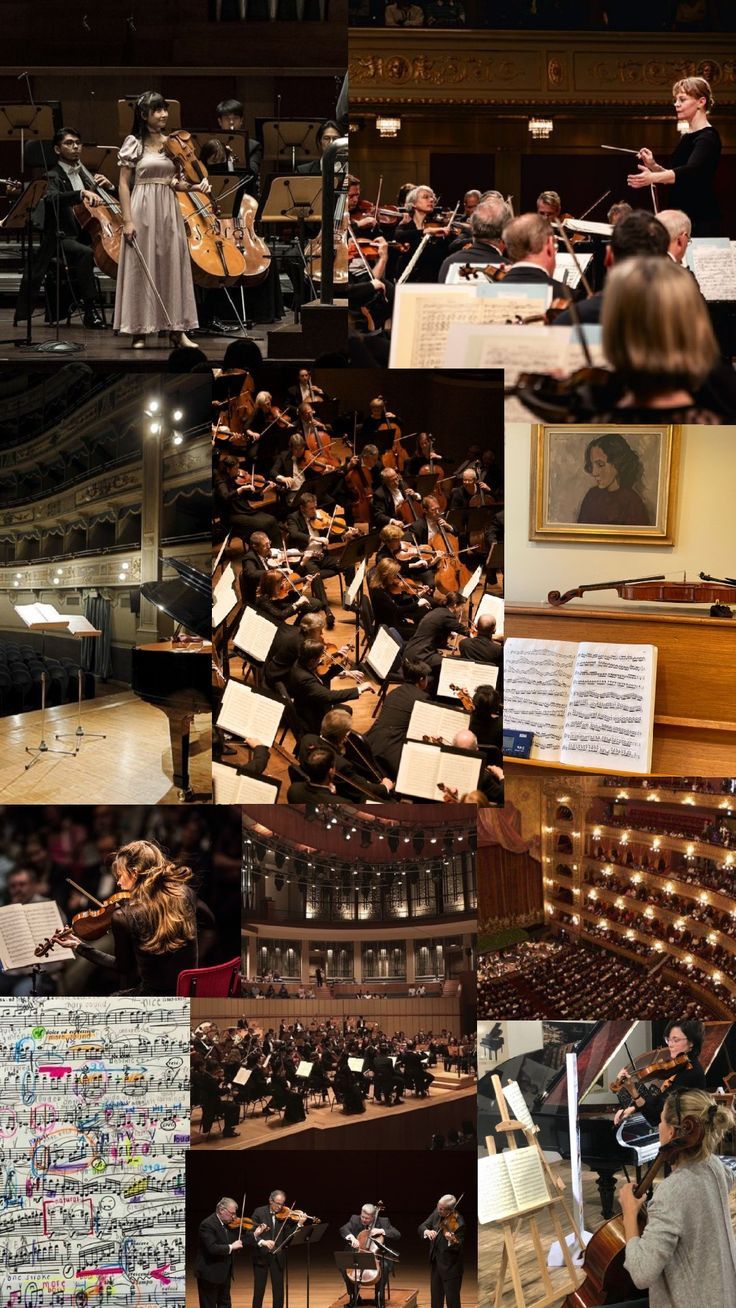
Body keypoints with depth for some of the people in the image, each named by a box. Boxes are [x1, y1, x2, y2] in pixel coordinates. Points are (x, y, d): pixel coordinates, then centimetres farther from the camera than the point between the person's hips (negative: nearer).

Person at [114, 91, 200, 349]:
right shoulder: (134, 143, -2)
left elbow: (175, 182, 14)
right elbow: (124, 184, -3)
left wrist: (196, 186, -5)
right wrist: (127, 220, -11)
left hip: (168, 211, 4)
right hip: (142, 211, -4)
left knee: (173, 266, 3)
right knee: (141, 268, -2)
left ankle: (177, 329, 7)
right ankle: (139, 330, 4)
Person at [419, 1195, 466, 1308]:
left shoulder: (458, 1223, -22)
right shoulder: (436, 1213, -2)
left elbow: (459, 1247, -23)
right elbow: (422, 1227, 1)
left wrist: (452, 1241, -45)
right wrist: (427, 1231, -22)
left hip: (450, 1266, -7)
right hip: (436, 1262, 7)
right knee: (436, 1299, 18)